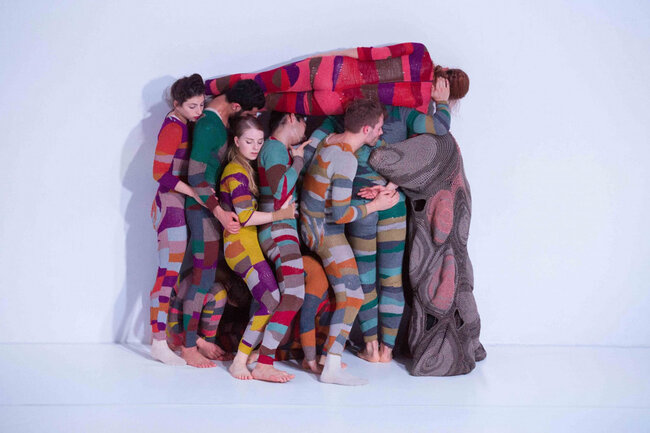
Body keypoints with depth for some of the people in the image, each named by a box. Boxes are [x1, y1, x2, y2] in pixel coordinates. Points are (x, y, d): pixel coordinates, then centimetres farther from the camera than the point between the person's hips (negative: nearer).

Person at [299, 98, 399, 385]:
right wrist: (376, 205, -13)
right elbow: (340, 214, -26)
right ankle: (332, 368, -18)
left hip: (309, 224, 10)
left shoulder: (330, 140, 2)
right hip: (326, 232, -10)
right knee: (352, 296, -13)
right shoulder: (346, 159, -25)